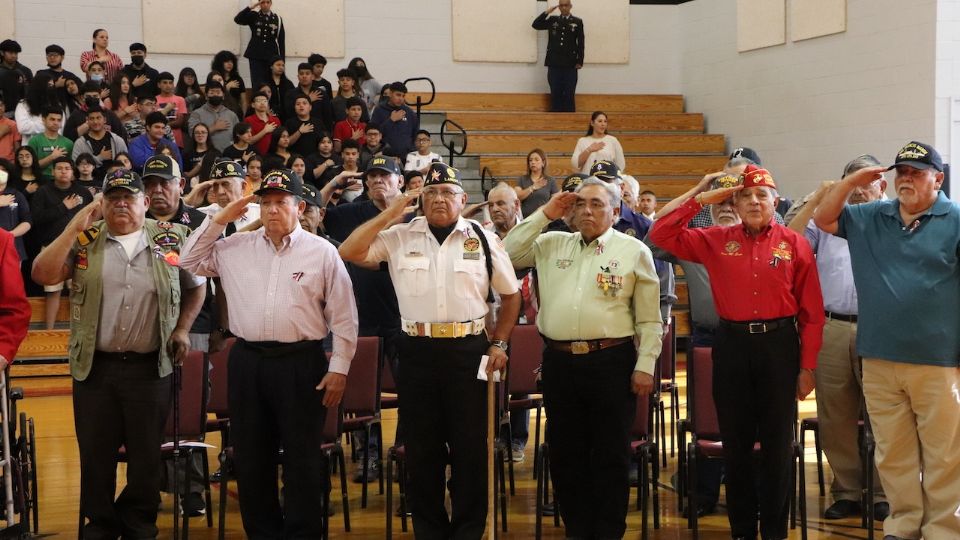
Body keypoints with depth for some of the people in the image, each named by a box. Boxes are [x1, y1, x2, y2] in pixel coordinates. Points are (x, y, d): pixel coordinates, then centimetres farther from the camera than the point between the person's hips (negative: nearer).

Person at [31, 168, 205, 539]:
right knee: (95, 453, 10)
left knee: (147, 454, 10)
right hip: (95, 366, 0)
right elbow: (43, 275, -10)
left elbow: (195, 287, 15)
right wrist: (75, 228, -13)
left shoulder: (170, 238, 3)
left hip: (150, 366, 0)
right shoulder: (85, 240, 2)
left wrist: (182, 329, 5)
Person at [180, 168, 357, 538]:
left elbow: (343, 316, 0)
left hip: (301, 363, -3)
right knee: (250, 457, 10)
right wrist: (220, 219, 5)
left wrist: (339, 368, -5)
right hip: (247, 361, 4)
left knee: (301, 458, 3)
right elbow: (190, 261, 15)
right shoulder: (236, 247, 8)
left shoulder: (322, 252, -1)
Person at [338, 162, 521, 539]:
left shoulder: (483, 239, 4)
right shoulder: (400, 236, 4)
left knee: (470, 447, 6)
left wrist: (499, 343, 3)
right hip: (417, 351, 1)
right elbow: (348, 253, -4)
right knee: (421, 447, 10)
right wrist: (388, 216, -6)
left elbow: (510, 295, 11)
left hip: (468, 350, -1)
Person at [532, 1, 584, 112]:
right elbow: (536, 25, 6)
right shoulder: (552, 20, 12)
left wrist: (579, 61, -4)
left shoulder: (577, 22, 6)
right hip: (554, 64, 2)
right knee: (555, 94, 3)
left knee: (569, 95, 0)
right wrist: (547, 13, -1)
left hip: (570, 65, -2)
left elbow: (580, 43, 2)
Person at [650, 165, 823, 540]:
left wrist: (807, 367, -3)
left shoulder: (794, 244, 1)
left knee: (777, 444, 5)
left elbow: (812, 312, 0)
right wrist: (701, 199, -1)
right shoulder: (715, 241, 6)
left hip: (780, 344, -1)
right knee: (735, 443, 8)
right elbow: (661, 235, 2)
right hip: (732, 344, 2)